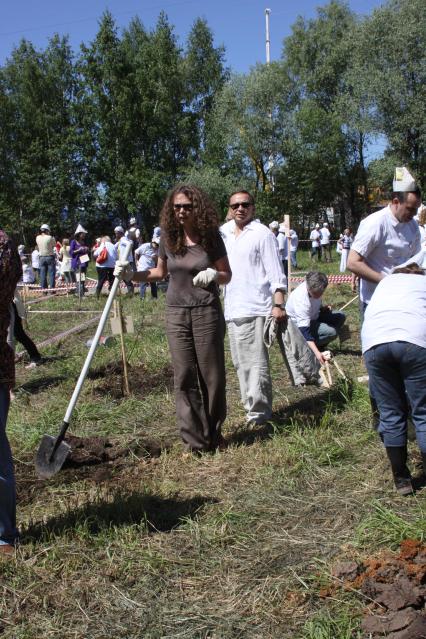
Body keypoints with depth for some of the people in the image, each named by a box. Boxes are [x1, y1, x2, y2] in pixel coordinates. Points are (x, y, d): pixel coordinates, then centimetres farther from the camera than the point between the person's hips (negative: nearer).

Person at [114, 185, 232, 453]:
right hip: (177, 313, 3)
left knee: (212, 375, 3)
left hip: (207, 312, -2)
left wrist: (214, 274, -21)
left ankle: (213, 435, 21)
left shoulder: (211, 237, -5)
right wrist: (132, 274, 3)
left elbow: (227, 275, 0)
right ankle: (195, 441, 12)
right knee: (185, 378, 3)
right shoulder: (169, 238, 3)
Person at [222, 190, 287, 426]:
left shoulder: (262, 234, -3)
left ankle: (258, 414, -3)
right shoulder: (224, 234, 16)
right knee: (240, 363, 12)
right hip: (231, 310, 7)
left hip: (255, 309, -7)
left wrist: (278, 305, -16)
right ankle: (252, 408, 22)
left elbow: (276, 273, -8)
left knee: (256, 363, -8)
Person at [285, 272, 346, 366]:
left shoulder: (315, 289, -15)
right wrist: (316, 352, -46)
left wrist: (323, 308, -7)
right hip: (298, 324, -8)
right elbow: (304, 330, -39)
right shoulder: (301, 299, -37)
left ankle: (320, 346, 3)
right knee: (331, 332, -26)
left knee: (340, 317, -6)